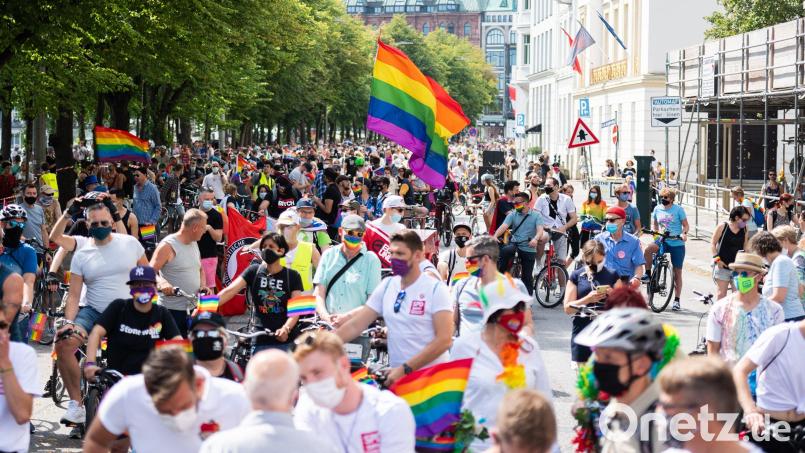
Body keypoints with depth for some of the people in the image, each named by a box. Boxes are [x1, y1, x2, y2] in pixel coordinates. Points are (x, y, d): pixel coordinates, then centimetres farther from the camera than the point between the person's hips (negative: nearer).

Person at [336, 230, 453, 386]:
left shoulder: (436, 288, -9)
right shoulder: (386, 286, 6)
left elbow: (444, 340, -16)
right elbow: (355, 325, 5)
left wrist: (405, 369, -20)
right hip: (397, 374, 4)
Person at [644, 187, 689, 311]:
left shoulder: (678, 209, -4)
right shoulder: (657, 209, 6)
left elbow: (685, 225, -2)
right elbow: (654, 224, 20)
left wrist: (684, 233, -21)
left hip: (677, 244, -3)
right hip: (662, 241, 3)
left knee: (677, 272, 2)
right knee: (648, 250, -30)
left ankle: (676, 300, 9)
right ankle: (648, 273, -9)